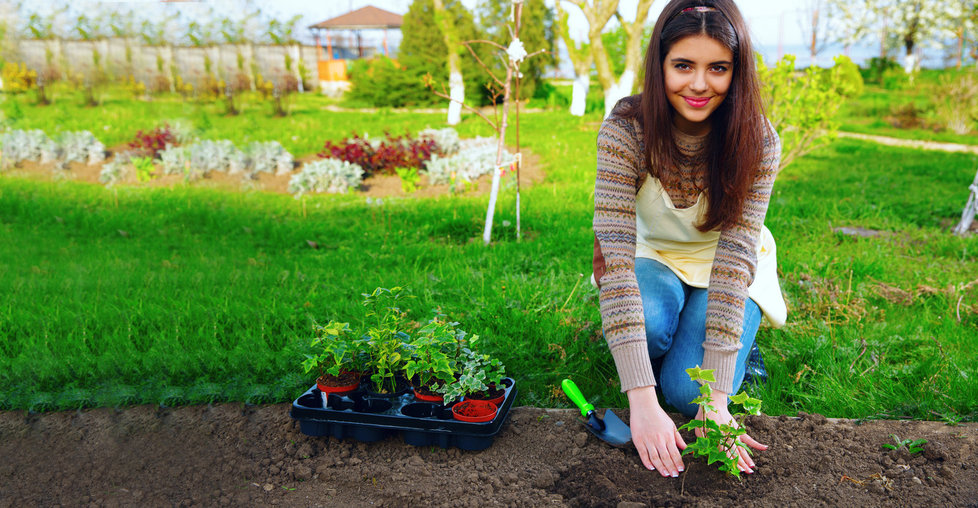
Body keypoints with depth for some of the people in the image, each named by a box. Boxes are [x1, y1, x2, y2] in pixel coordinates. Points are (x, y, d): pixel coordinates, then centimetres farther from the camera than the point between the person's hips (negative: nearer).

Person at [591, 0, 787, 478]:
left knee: (688, 391, -21)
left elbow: (735, 257, -28)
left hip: (722, 270, 0)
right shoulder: (625, 129, -26)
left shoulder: (758, 140, -23)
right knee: (648, 325, -34)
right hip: (655, 259, 0)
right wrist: (642, 401, -41)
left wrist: (716, 397, -36)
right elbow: (616, 254, -34)